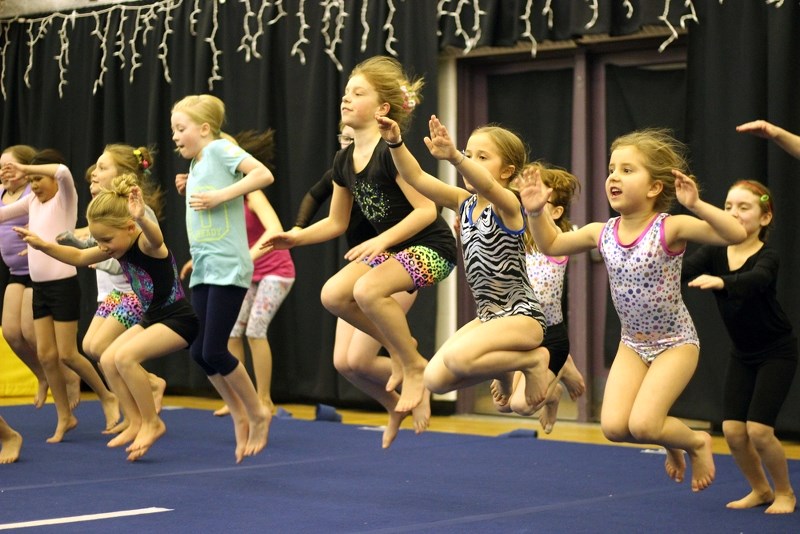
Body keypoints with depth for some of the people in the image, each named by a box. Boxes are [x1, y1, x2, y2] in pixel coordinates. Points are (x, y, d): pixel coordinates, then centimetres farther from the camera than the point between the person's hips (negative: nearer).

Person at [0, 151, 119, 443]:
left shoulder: (65, 198, -6)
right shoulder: (32, 201, 13)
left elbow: (63, 171, -28)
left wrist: (24, 167, -24)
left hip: (63, 284, -7)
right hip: (39, 287, 7)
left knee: (66, 354, -6)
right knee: (46, 355, 5)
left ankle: (108, 398, 14)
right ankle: (65, 417, 15)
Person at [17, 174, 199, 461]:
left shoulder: (146, 244, -25)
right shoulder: (118, 247, 1)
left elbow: (155, 236, -51)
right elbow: (80, 257, 15)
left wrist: (142, 219, -74)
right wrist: (44, 245, 3)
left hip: (179, 319, -10)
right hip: (151, 318, 10)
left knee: (125, 356, -24)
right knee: (108, 360, 1)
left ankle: (152, 423, -9)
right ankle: (136, 423, 9)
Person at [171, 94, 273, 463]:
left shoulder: (220, 149, -6)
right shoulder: (195, 166, 17)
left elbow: (263, 174, -19)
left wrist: (219, 196, -20)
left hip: (227, 270, -9)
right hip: (203, 272, 9)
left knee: (214, 352, -9)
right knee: (199, 352, 5)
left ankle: (257, 413, 9)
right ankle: (240, 417, 19)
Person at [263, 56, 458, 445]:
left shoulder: (390, 152, -19)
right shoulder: (344, 161, 4)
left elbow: (426, 210, -22)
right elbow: (336, 223, 13)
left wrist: (380, 241, -29)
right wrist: (299, 237, -3)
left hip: (431, 247, -8)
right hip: (390, 248, 8)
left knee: (368, 290, -32)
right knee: (332, 295, -13)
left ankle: (414, 366, -10)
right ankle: (400, 347, 7)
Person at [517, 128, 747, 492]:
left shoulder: (671, 228, -19)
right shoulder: (602, 233, -4)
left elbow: (736, 234, -30)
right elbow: (550, 245, 11)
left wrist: (696, 206, -43)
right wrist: (535, 212, -6)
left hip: (675, 343, -5)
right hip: (633, 344, 5)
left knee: (642, 425, -20)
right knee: (613, 426, -12)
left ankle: (696, 442, 14)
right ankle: (671, 440, 22)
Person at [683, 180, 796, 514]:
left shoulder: (766, 257, -23)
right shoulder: (714, 252, -8)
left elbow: (754, 280, -46)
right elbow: (683, 270, -26)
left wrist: (720, 282, -66)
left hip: (776, 353, -5)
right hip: (741, 354, 5)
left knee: (758, 430, -12)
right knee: (733, 430, -2)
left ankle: (785, 493, 13)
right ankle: (760, 490, 23)